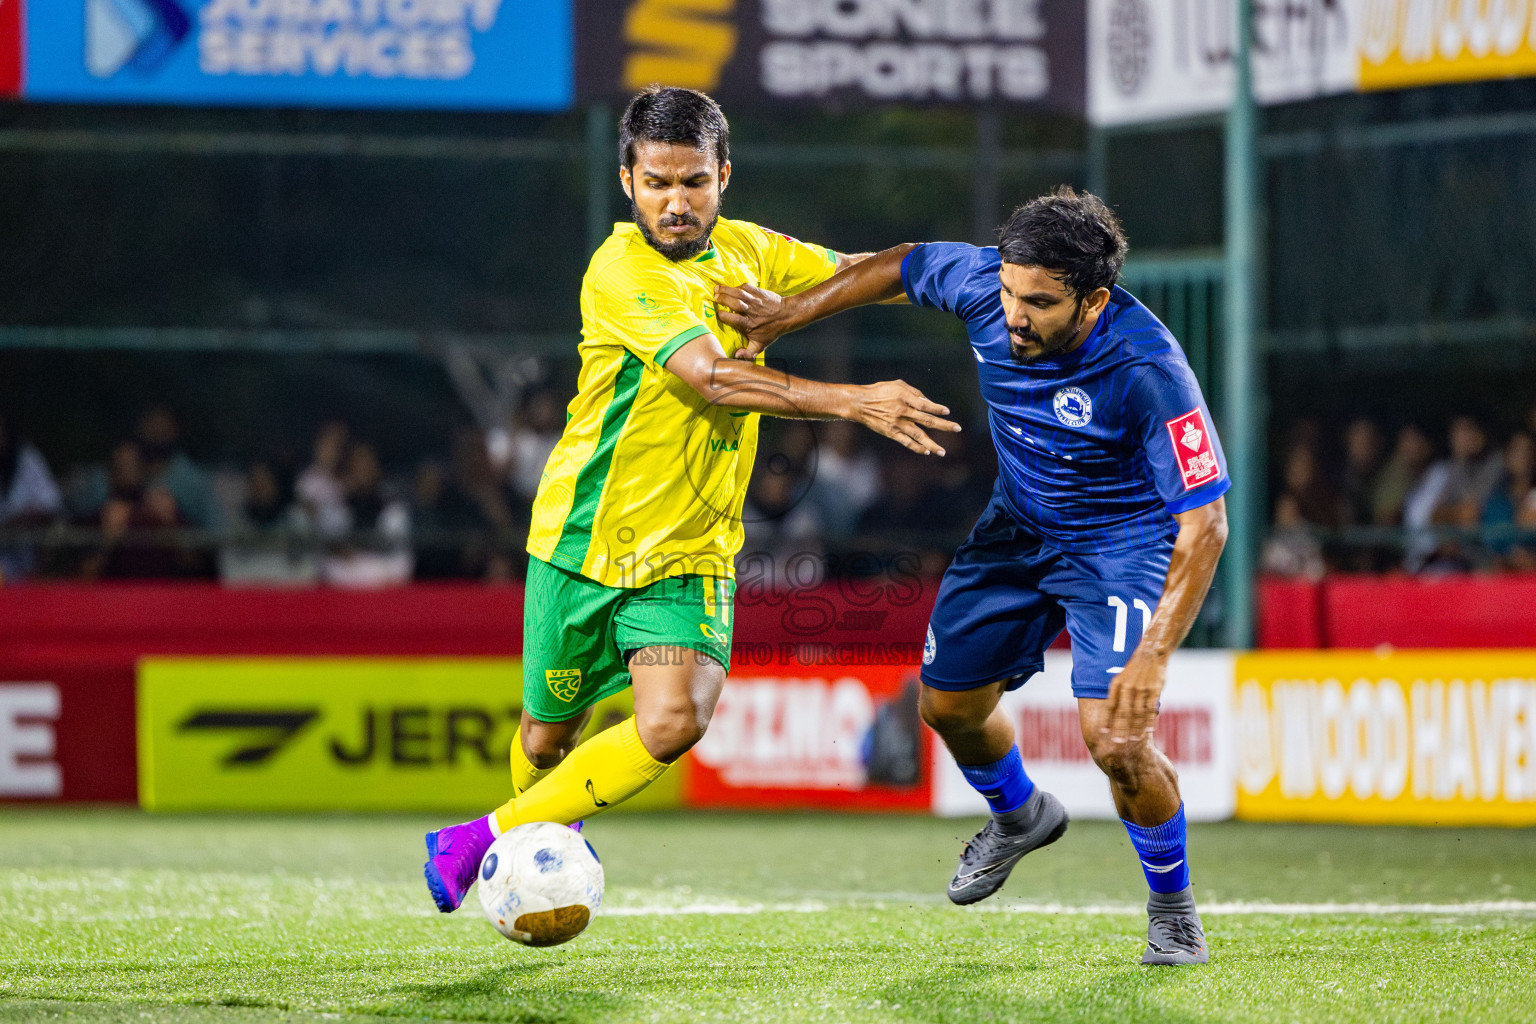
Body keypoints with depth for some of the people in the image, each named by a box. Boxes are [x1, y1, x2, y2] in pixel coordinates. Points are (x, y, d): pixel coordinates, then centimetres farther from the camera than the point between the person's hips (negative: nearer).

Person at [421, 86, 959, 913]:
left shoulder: (745, 251, 2)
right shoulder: (621, 270, -19)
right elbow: (715, 379, -30)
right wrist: (855, 402, -37)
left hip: (692, 550, 4)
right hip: (587, 535, -4)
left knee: (674, 722, -20)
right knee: (550, 732, 11)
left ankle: (488, 840, -6)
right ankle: (542, 837, 47)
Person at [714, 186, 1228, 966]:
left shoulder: (1147, 371, -37)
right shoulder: (980, 282, -23)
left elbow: (1204, 523, -34)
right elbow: (900, 267, 2)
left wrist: (1153, 656, -41)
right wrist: (789, 312, 1)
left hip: (1121, 542, -6)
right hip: (1018, 525, 6)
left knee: (1113, 738, -21)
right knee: (947, 704, 16)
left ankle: (1173, 906, 7)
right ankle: (1020, 816, 50)